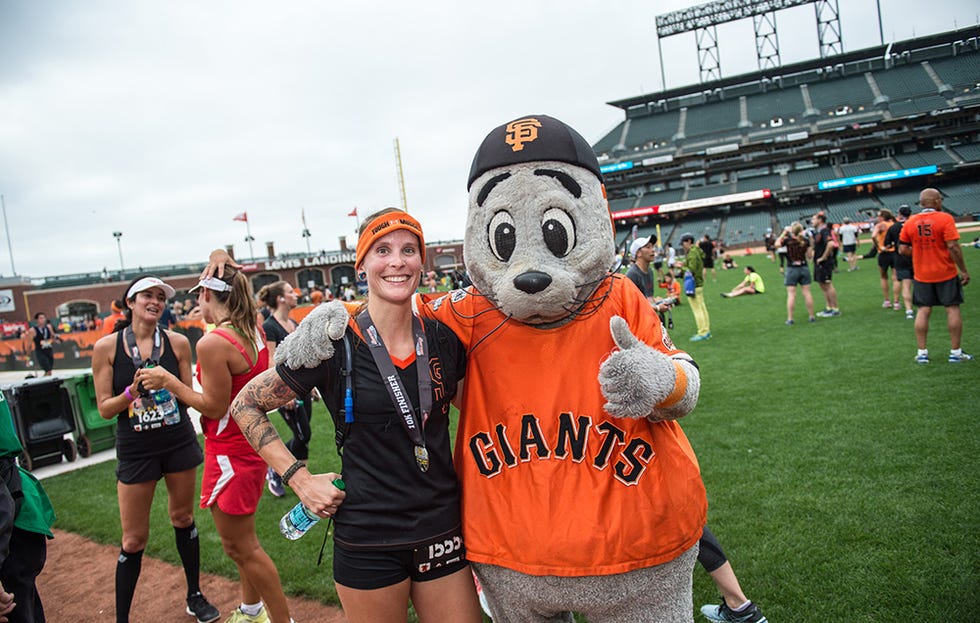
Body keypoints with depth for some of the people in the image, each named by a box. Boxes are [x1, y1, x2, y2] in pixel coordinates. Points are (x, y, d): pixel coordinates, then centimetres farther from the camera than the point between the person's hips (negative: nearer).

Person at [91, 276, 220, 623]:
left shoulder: (177, 343, -4)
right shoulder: (106, 348, -7)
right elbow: (105, 409, -5)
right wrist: (132, 392, -23)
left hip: (179, 442, 2)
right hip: (135, 450, -2)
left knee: (183, 519, 16)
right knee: (134, 539, 4)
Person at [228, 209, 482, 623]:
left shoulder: (443, 339, -2)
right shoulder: (336, 346, -12)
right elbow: (246, 405, -2)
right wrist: (299, 477, -8)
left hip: (442, 532, 3)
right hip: (368, 541, -3)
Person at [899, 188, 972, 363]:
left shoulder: (910, 222, 0)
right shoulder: (945, 218, -11)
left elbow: (903, 249, 1)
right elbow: (953, 246, -15)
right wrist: (963, 270, -9)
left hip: (921, 275, 3)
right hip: (946, 273, -3)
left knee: (923, 310, 7)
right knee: (952, 309, 5)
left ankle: (922, 352, 7)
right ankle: (955, 352, 9)